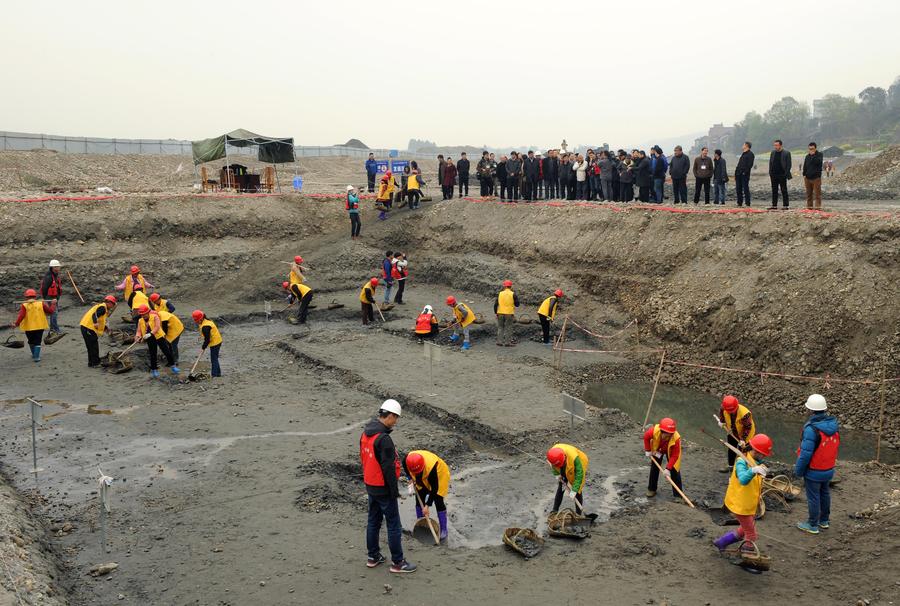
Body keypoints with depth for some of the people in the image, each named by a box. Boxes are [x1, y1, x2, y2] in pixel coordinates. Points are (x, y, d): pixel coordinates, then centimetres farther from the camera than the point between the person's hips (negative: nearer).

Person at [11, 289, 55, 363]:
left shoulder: (24, 306, -6)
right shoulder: (41, 304, -3)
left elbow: (21, 315, -18)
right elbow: (50, 310, 0)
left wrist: (16, 324, -21)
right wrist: (52, 304, 16)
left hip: (28, 327, 0)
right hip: (39, 326, 0)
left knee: (31, 341, 21)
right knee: (37, 342, 4)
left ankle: (34, 355, 34)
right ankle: (36, 356, -9)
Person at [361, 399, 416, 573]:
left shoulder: (366, 433, 3)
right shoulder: (384, 439, -26)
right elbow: (388, 468, -24)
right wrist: (395, 491, -15)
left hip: (370, 486, 9)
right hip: (383, 489, -9)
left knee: (373, 521, 19)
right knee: (394, 525, 3)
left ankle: (373, 557, 31)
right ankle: (397, 562, 11)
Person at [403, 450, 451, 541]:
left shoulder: (431, 467, -43)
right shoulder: (407, 460, -31)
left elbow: (434, 488, -32)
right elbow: (406, 469, -1)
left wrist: (427, 505, -29)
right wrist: (411, 479, -12)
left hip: (439, 475, -5)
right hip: (423, 479, 5)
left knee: (438, 502, -11)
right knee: (419, 499, 4)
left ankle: (443, 531, -1)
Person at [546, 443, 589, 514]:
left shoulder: (574, 457, -45)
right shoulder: (553, 452, -31)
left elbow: (579, 474, -37)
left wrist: (574, 491, -37)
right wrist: (557, 473, -11)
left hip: (578, 468, -4)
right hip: (565, 471, 5)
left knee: (578, 492, -2)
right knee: (560, 489, 9)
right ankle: (555, 510, 23)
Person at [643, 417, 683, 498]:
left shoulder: (676, 438, -42)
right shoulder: (654, 431, -40)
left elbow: (674, 456, -33)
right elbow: (646, 436, -15)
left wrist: (668, 468, -37)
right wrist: (648, 450, -12)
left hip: (671, 451, -2)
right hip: (657, 450, 2)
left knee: (674, 471, -8)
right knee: (654, 468, 9)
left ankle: (678, 495, 0)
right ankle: (651, 489, 27)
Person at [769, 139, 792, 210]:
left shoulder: (786, 153, -5)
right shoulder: (773, 153, 11)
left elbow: (789, 164, -6)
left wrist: (786, 174, -13)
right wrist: (770, 173, 5)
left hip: (782, 175, -5)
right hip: (774, 175, 5)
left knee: (784, 191, 1)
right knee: (774, 191, 6)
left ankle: (785, 205, 4)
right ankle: (774, 205, 10)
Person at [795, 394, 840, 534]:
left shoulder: (812, 429, -29)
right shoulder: (834, 424, -5)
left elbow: (805, 453, -25)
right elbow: (835, 446, 7)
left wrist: (798, 470, -12)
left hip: (814, 471, -7)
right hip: (829, 469, 7)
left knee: (813, 497, 7)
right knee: (825, 493, 23)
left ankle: (813, 525, 21)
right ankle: (824, 520, 39)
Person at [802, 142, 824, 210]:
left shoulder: (819, 154, 0)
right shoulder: (807, 156, 14)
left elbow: (818, 162, -19)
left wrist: (813, 155, -16)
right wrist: (804, 174, 6)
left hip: (816, 177, -5)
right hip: (808, 177, 5)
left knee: (817, 193, -7)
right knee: (809, 194, 8)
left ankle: (818, 207, -7)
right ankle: (809, 207, 14)